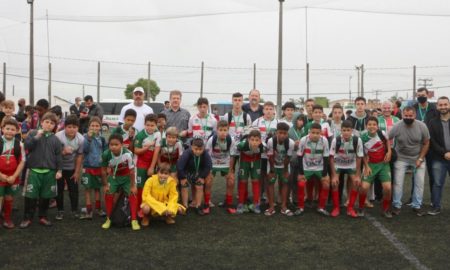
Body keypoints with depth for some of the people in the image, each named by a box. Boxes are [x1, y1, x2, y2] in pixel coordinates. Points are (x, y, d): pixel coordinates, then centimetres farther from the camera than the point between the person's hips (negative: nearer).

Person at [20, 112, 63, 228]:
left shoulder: (55, 139, 6)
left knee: (46, 196, 10)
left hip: (49, 172, 2)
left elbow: (58, 156, 5)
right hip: (34, 170, -2)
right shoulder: (33, 133, 2)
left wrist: (59, 170, -1)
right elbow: (27, 146, -10)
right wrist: (36, 137, -19)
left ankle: (43, 217, 24)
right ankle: (27, 218, 12)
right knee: (31, 196, 1)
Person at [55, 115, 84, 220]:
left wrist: (77, 172, -4)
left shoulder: (81, 139, -19)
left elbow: (79, 156, -8)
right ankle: (60, 211, 20)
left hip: (72, 168, 1)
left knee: (74, 189, 6)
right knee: (59, 189, 5)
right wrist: (63, 152, -39)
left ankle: (74, 210, 20)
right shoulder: (58, 136, -25)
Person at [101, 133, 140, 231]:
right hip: (114, 176, 2)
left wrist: (133, 186, -15)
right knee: (108, 194, -3)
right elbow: (104, 170, -12)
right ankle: (108, 219, 15)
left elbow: (131, 171, -24)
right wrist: (105, 185, -5)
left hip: (126, 176, -2)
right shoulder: (106, 154, -29)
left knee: (132, 194, -10)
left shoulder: (128, 154, -37)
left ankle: (134, 220, -2)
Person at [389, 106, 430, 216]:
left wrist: (420, 159, -9)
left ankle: (417, 206, 16)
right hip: (401, 158, -1)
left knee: (420, 182, 2)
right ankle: (396, 205, 12)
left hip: (418, 158, 1)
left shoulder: (422, 126, -15)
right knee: (398, 182, -2)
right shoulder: (397, 126, -19)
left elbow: (426, 143, -5)